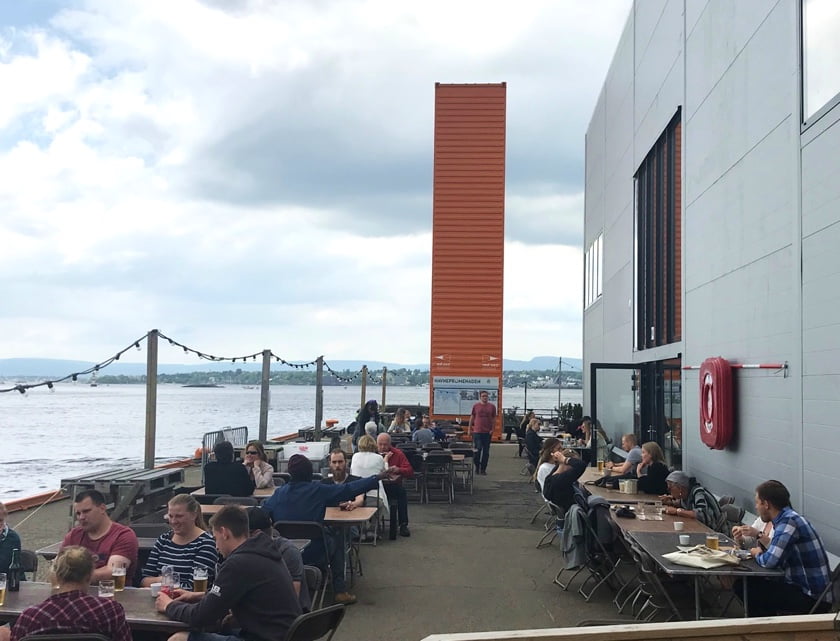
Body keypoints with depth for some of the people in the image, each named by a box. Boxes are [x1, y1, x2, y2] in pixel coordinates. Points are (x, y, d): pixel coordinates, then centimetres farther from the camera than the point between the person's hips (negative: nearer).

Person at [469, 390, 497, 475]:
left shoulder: (492, 406, 4)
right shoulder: (476, 406, 3)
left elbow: (494, 419, 8)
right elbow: (472, 418, 9)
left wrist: (492, 429, -3)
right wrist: (469, 428, 5)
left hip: (487, 432, 1)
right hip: (477, 431, -1)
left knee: (486, 451, 4)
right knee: (477, 449, -1)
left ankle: (483, 469, 12)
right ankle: (477, 467, 13)